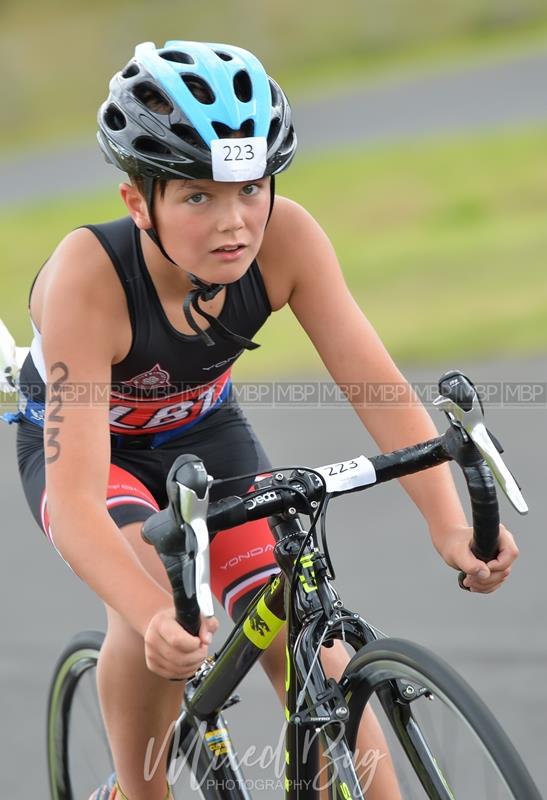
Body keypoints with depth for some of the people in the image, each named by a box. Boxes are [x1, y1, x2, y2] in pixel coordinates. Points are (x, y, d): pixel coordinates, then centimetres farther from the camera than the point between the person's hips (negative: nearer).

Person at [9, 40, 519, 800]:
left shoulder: (285, 238, -29)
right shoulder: (88, 275, -38)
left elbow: (382, 390, -28)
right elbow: (75, 504, -43)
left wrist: (450, 523, -44)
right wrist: (155, 619, -60)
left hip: (204, 435, 3)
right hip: (81, 444, -3)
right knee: (159, 607, -30)